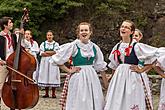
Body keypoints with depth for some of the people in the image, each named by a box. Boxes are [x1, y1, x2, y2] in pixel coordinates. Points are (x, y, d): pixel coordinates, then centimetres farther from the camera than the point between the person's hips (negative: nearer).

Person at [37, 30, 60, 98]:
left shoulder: (56, 44, 7)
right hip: (45, 62, 2)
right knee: (45, 76, 0)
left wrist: (46, 52, -6)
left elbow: (56, 52, -7)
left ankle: (53, 93, 0)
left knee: (53, 76, -5)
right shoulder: (43, 44, 11)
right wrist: (51, 53, -9)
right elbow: (41, 53, -1)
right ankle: (46, 93, 7)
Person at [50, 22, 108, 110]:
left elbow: (100, 66, 13)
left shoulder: (94, 47, 7)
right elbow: (57, 60, -6)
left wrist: (106, 83, 13)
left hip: (92, 77, 4)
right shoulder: (73, 46, -6)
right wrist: (69, 70, -5)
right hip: (78, 78, -4)